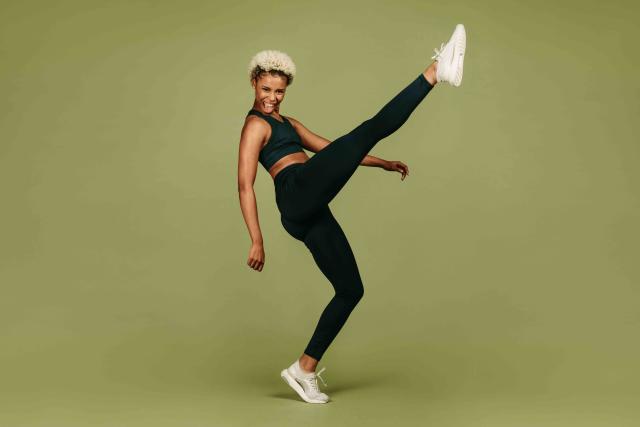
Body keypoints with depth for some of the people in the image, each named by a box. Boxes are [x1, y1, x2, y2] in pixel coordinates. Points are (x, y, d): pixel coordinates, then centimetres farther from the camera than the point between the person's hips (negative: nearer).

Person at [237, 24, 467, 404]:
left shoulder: (288, 123, 30)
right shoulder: (255, 126, 4)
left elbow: (331, 148, 32)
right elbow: (245, 185, -6)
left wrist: (383, 163, 28)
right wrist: (257, 241, -14)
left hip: (310, 215, 9)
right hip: (298, 194, -9)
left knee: (351, 290, 9)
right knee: (368, 130, -17)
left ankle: (304, 370, 13)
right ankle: (436, 71, -27)